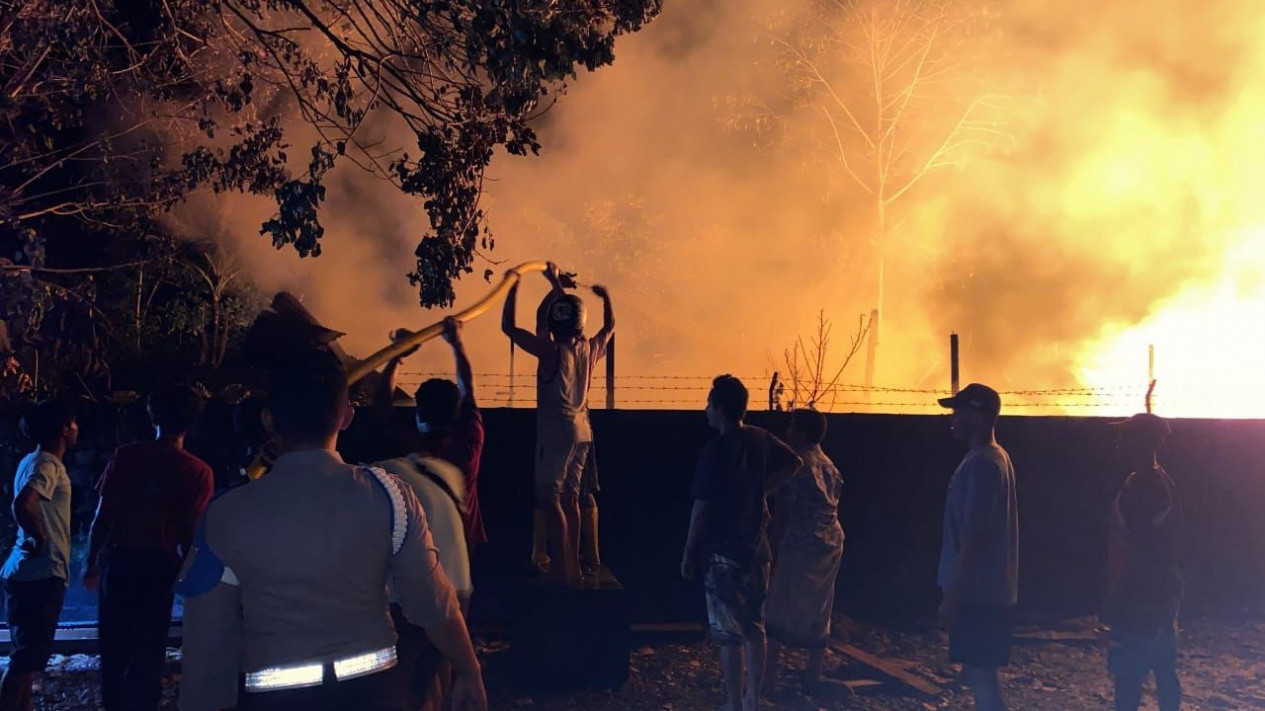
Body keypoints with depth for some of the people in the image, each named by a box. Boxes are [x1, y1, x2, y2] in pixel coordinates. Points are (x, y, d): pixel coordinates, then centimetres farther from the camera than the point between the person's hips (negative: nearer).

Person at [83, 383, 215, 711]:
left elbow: (102, 517, -4)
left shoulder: (125, 456, -4)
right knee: (148, 650, 8)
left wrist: (91, 564, 7)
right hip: (161, 564, -2)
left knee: (114, 646, 17)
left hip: (119, 560, 2)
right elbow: (191, 533, -9)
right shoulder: (199, 472, -8)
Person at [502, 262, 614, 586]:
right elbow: (609, 327, 23)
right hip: (582, 432, 6)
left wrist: (513, 285, -6)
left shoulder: (551, 350, -15)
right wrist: (606, 297, 36)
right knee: (572, 499, 13)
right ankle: (573, 565, 20)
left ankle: (562, 569, -7)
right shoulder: (590, 349, 1)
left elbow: (509, 327, -13)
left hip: (555, 434, -6)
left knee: (551, 501, -4)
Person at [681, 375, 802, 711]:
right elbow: (793, 463, 20)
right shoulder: (760, 439, 3)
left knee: (730, 634, 0)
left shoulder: (715, 451, -17)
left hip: (724, 552, -7)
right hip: (756, 548, 7)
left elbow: (702, 508, -16)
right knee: (754, 626, 15)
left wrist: (689, 552, -6)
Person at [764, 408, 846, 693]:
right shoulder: (829, 465, 13)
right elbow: (832, 503, 15)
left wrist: (777, 546, -4)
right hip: (832, 544, 8)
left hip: (800, 545, -8)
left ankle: (769, 673, 1)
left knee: (778, 610, 0)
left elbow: (781, 509, -11)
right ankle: (813, 676, 14)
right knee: (819, 612, 11)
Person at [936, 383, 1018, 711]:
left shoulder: (980, 464, -18)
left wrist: (952, 595, -19)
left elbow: (973, 536, -21)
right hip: (989, 589, 10)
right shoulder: (996, 458, 14)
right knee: (979, 674, 15)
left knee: (980, 675, -5)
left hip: (978, 592, -10)